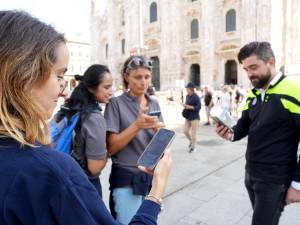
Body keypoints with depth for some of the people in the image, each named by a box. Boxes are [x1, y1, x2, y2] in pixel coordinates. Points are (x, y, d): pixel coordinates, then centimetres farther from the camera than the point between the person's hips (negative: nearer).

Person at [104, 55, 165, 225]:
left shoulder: (154, 104, 4)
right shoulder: (116, 104, -10)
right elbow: (111, 147, -14)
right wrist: (137, 125, -26)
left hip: (152, 175, 5)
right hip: (127, 179, -4)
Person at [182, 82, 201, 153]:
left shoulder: (196, 97, -14)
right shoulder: (187, 96, 9)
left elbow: (199, 107, -17)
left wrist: (190, 107, -21)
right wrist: (185, 105, 0)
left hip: (194, 118, -7)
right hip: (188, 117, 7)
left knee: (193, 133, 0)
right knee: (185, 131, 11)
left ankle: (193, 147, 15)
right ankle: (191, 141, 36)